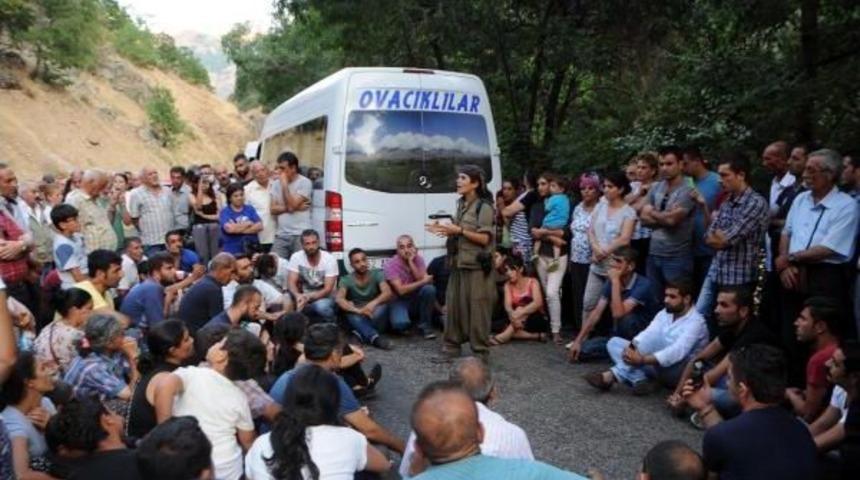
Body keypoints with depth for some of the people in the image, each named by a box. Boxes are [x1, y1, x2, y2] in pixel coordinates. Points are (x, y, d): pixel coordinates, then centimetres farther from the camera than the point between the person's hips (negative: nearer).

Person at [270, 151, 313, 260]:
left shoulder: (305, 183, -5)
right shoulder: (276, 184, 12)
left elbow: (291, 205, -15)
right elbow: (273, 209, 4)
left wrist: (284, 184, -11)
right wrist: (295, 207, -9)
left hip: (301, 235, -5)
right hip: (281, 235, 5)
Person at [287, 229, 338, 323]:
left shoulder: (329, 259, -16)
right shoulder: (296, 257, -9)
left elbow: (328, 289, -19)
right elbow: (291, 283, -13)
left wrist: (308, 297, -37)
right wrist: (298, 296, -37)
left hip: (325, 298, -2)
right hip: (304, 298, 2)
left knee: (321, 306, -38)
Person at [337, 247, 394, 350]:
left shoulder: (376, 274, -8)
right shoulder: (346, 280, -9)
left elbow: (387, 293, -24)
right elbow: (339, 299, -26)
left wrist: (373, 303, -45)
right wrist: (358, 310, -43)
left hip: (375, 313, 1)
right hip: (357, 313, -1)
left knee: (383, 306, -33)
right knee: (355, 318, -36)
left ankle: (363, 333, -25)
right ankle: (375, 338, -47)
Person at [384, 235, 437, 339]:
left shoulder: (418, 259, -5)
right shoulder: (391, 264, -17)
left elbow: (422, 279, -19)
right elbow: (401, 290, -24)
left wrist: (410, 262, -24)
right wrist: (423, 282, -20)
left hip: (417, 298, 4)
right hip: (400, 300, -4)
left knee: (429, 289, -28)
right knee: (401, 323, -34)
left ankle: (424, 325, -10)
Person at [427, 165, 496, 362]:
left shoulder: (484, 206, -10)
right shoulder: (461, 204, 13)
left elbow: (484, 239, -14)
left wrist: (458, 230, -21)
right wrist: (445, 230, 4)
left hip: (476, 266, -7)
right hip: (458, 264, 7)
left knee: (476, 309, -3)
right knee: (454, 306, 9)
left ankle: (480, 352, 5)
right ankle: (452, 346, 19)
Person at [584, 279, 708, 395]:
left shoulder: (695, 322, -16)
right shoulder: (664, 313, 7)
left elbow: (677, 353, -31)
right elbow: (647, 333, -9)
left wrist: (642, 360, -40)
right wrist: (631, 348, -31)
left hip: (679, 371, -8)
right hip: (657, 367, 8)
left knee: (656, 335, -32)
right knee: (614, 342, -4)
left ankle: (612, 376, -31)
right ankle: (638, 381, -28)